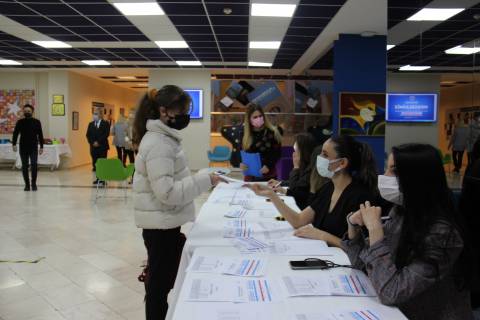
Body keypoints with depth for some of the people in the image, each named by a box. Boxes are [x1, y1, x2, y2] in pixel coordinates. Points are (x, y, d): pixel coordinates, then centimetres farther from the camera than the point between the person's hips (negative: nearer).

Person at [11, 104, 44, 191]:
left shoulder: (37, 122, 3)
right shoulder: (20, 122, 5)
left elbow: (40, 135, 5)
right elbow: (15, 134, 1)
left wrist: (41, 147, 1)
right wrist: (14, 144, -13)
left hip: (33, 148, -1)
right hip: (23, 148, 1)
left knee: (34, 165, -10)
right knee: (24, 166, 4)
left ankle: (34, 184, 1)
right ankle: (27, 184, 12)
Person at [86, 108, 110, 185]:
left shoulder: (105, 123, 0)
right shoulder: (91, 124, 14)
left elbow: (106, 134, -11)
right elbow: (88, 135, 7)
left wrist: (98, 142, -16)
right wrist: (92, 143, -9)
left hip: (102, 147, -4)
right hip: (93, 147, 4)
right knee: (95, 163, 4)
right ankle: (98, 178, 10)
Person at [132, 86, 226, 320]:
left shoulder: (163, 138, 10)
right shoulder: (158, 144, -22)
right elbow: (167, 192, -27)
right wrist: (204, 180, -24)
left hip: (166, 223, 9)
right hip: (161, 226, -9)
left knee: (161, 281, 20)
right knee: (160, 283, 6)